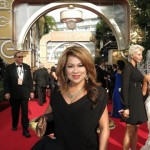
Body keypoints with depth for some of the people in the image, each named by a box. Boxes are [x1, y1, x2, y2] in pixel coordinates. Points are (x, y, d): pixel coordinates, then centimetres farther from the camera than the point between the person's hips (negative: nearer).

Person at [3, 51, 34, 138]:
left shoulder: (27, 67, 4)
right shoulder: (9, 67, -2)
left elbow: (30, 80, 6)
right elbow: (6, 81, -3)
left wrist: (31, 91, 2)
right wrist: (6, 92, -10)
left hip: (25, 93, 1)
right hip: (14, 93, 0)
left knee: (25, 112, 0)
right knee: (15, 111, 16)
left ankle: (25, 130, 7)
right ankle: (14, 125, 39)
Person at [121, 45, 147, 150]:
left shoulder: (135, 68, 14)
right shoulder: (128, 68, -13)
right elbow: (125, 88, -18)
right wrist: (126, 107, -21)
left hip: (138, 101, 9)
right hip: (132, 102, -9)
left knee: (135, 129, 15)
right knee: (130, 131, 0)